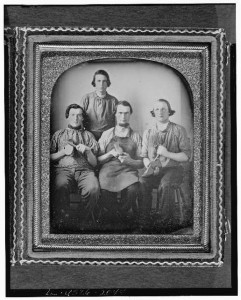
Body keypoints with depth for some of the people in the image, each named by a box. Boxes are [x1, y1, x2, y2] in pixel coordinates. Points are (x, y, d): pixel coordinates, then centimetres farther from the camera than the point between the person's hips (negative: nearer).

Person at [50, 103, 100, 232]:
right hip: (63, 168, 0)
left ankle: (87, 221, -15)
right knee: (60, 186, -39)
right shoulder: (59, 134, 25)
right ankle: (60, 221, -23)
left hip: (85, 169, 1)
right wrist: (63, 152, -1)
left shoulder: (88, 136, 26)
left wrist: (87, 151, -2)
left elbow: (94, 163, 18)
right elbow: (50, 157, 16)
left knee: (93, 188, -35)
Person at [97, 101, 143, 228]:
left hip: (128, 170, 0)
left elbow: (141, 163, 13)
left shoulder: (136, 136, 16)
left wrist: (130, 161, -8)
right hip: (108, 169, 0)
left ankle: (121, 213, -2)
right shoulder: (106, 134, 15)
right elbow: (98, 159, 12)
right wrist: (111, 153, -5)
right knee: (105, 195, -32)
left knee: (133, 191, -34)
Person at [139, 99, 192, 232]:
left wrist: (167, 154, -13)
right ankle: (143, 223, -23)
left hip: (174, 168, -3)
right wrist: (149, 165, -8)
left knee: (165, 184, -36)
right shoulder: (148, 132, 15)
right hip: (154, 170, 3)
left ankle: (165, 223, -25)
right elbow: (144, 156, 14)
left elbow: (186, 156, 0)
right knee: (141, 183, -29)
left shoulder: (179, 130, 4)